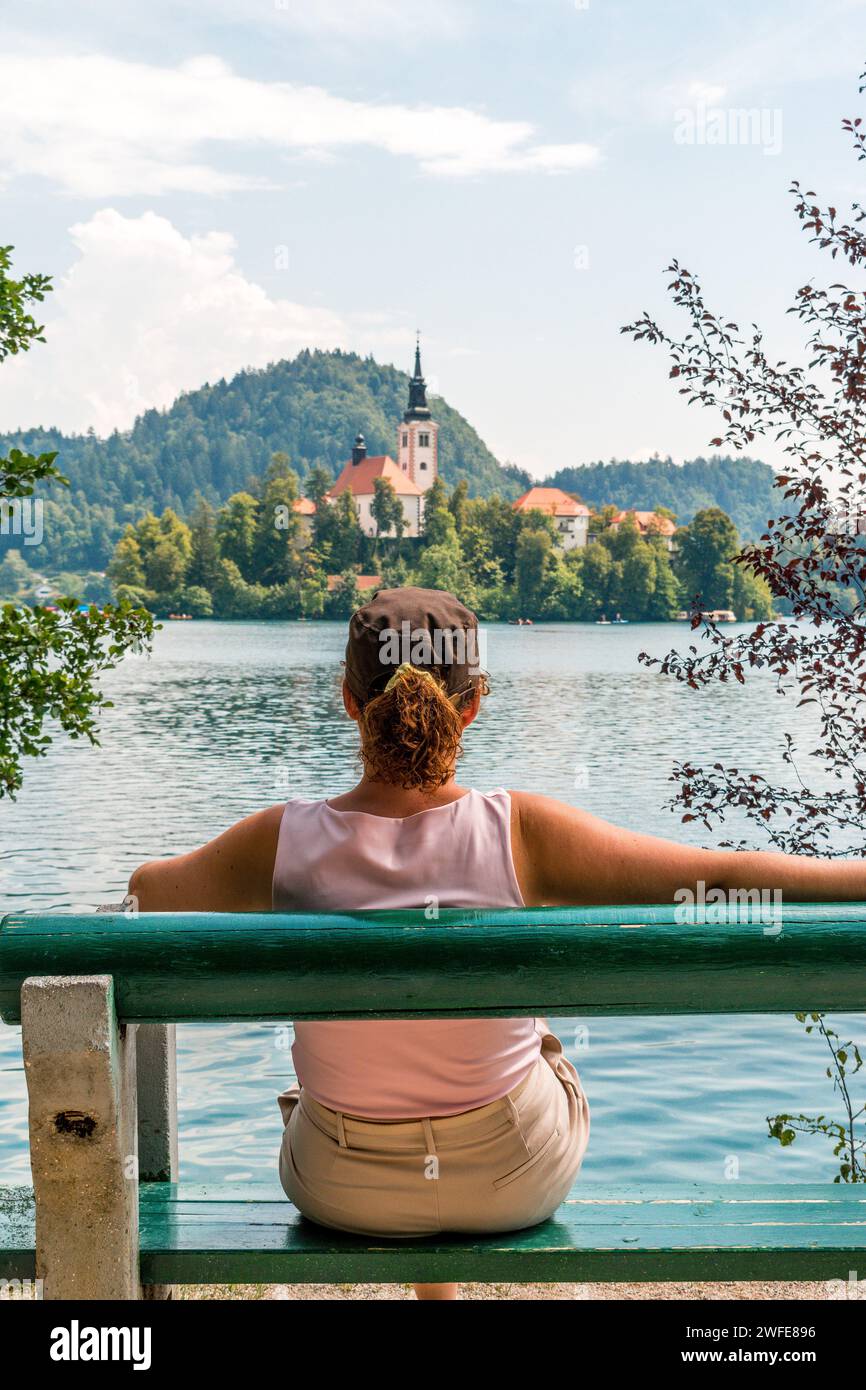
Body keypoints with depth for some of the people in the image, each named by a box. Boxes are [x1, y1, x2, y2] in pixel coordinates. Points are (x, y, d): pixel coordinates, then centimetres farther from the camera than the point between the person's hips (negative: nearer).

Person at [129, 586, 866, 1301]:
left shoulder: (281, 843, -23)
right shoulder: (522, 835, -26)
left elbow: (150, 891, -2)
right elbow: (726, 875, -23)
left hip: (346, 1188, 0)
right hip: (517, 1176, 0)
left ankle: (434, 1288, 55)